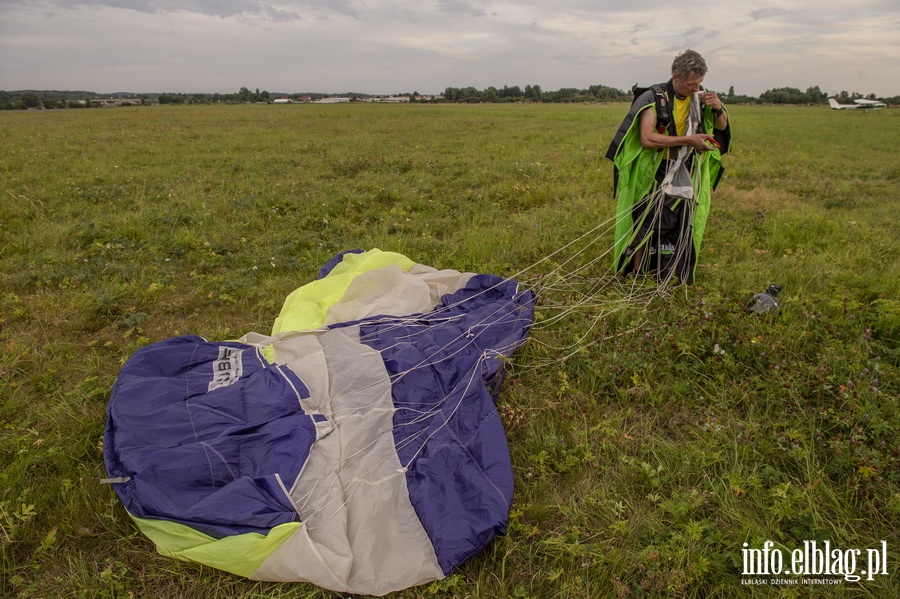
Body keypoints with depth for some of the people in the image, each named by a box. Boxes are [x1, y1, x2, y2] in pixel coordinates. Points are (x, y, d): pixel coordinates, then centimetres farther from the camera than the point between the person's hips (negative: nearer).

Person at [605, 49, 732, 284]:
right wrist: (688, 140, -26)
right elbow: (647, 139, -26)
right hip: (653, 178, -5)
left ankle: (672, 279, 22)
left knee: (680, 232, 9)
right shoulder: (654, 98, -13)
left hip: (685, 180, 5)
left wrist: (719, 108, -8)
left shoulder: (700, 97, 3)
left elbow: (722, 128, 15)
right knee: (645, 229, 1)